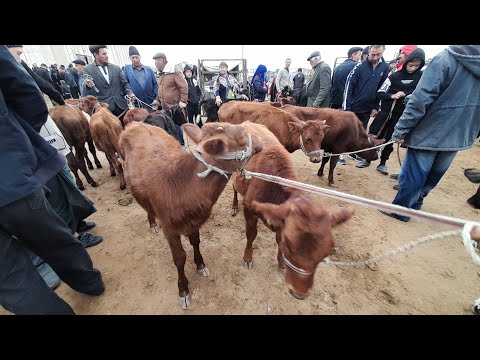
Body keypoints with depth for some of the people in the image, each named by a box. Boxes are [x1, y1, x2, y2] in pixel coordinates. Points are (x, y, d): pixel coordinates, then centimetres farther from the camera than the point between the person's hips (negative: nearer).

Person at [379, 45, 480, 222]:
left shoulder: (445, 59, -16)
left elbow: (420, 100, -23)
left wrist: (400, 130, -18)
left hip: (429, 133, -7)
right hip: (459, 136, 7)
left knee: (413, 175, 5)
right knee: (434, 174, 20)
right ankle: (414, 203, 37)